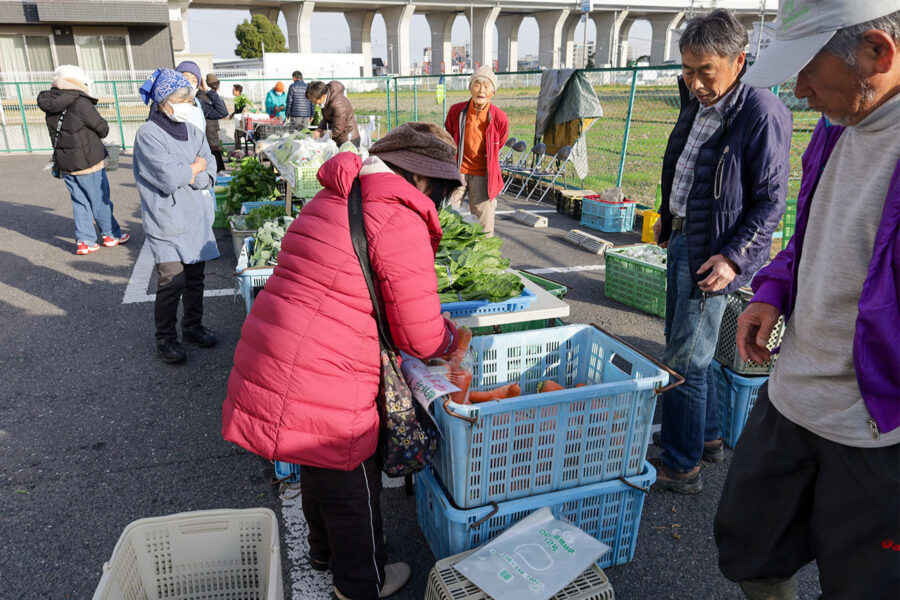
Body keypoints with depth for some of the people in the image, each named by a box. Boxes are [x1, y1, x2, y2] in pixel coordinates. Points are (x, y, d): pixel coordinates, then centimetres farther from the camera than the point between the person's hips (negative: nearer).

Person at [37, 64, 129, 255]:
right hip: (88, 162, -6)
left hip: (65, 165, 6)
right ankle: (112, 235, 20)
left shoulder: (51, 107, 6)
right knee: (101, 201, 7)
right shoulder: (81, 104, -16)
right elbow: (103, 129, -8)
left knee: (80, 203, 13)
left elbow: (58, 135, 10)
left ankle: (84, 241, 14)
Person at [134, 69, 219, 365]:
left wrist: (181, 175, -14)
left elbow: (210, 174, 0)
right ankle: (165, 338, 11)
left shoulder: (193, 132, 8)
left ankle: (192, 327, 31)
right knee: (172, 281, -7)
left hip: (197, 218, 6)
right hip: (167, 222, -6)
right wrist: (195, 168, -5)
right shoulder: (148, 135, -10)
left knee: (195, 277, 13)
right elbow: (169, 178, -20)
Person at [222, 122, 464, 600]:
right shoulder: (401, 222, -18)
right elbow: (421, 337, -16)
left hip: (266, 365, 9)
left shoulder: (331, 199, 11)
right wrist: (451, 338, 8)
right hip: (321, 391, -9)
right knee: (352, 488, 16)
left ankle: (324, 552, 56)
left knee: (320, 468, 31)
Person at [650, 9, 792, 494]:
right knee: (683, 346, 18)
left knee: (684, 362, -3)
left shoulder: (761, 113, -16)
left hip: (713, 255, -9)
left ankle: (682, 467, 13)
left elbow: (770, 201, -16)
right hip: (681, 242, 9)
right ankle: (708, 437, 36)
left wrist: (732, 257, -22)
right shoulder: (699, 104, 10)